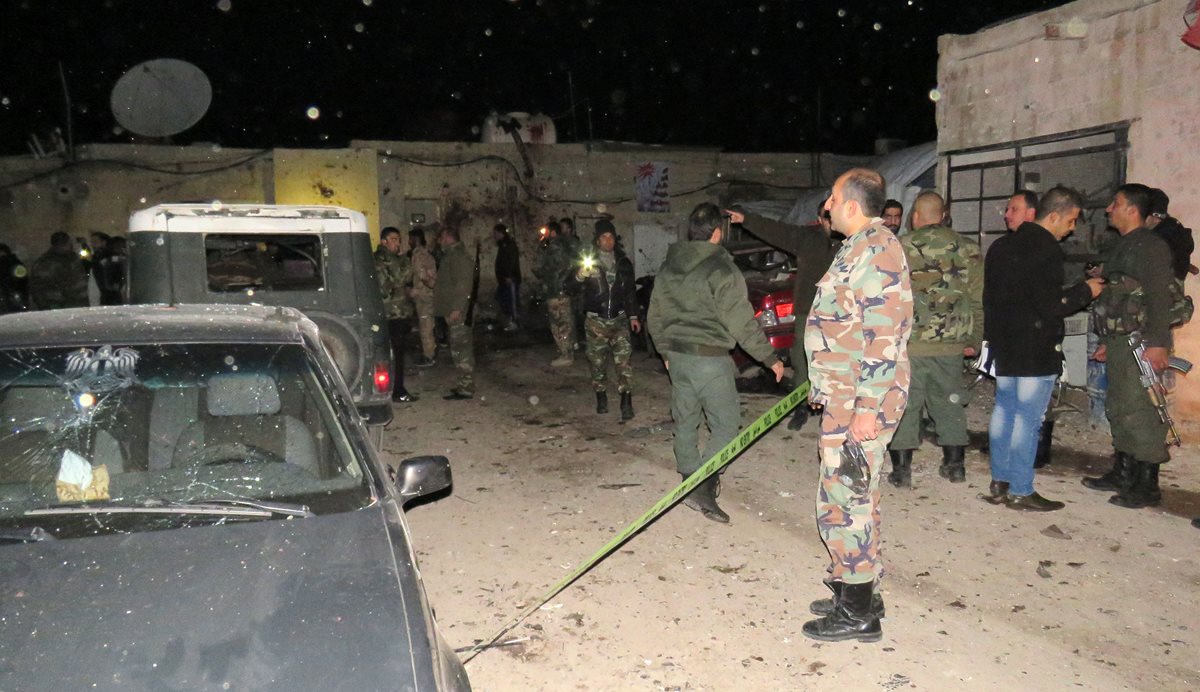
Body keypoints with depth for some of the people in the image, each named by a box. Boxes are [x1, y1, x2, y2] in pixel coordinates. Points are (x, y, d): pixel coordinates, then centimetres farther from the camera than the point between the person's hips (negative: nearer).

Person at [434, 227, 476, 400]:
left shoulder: (459, 256, -14)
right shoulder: (452, 255, 19)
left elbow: (462, 285, -22)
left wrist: (457, 309, -25)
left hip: (458, 313, -10)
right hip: (453, 312, 10)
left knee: (460, 349, -8)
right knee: (459, 349, 14)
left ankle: (466, 389, -4)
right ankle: (464, 384, 22)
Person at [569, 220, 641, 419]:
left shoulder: (623, 263, 10)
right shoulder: (589, 263, 2)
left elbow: (630, 291, 17)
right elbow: (576, 287, -6)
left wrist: (633, 315, 13)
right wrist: (581, 275, -26)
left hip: (619, 318, 1)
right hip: (596, 320, -1)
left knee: (623, 359, -11)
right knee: (598, 362, 5)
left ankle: (626, 403, -12)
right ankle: (601, 398, 22)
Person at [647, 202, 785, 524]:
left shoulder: (667, 267, 10)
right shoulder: (721, 269, -13)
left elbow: (654, 318, 17)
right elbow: (741, 323, -14)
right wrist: (770, 357, -4)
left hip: (676, 355, 7)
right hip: (709, 358, -7)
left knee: (685, 422, 15)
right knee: (726, 423, -1)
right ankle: (702, 487, -11)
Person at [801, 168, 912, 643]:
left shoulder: (877, 250, -17)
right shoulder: (860, 248, 16)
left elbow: (886, 335, -23)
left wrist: (867, 408, -25)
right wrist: (829, 386, 29)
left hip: (862, 402, -11)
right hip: (846, 397, 11)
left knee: (845, 501, -4)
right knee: (854, 497, 17)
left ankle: (857, 613, 8)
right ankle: (855, 595, 30)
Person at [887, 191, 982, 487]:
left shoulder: (900, 248, -5)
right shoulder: (968, 249, 6)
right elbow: (980, 299, 8)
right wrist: (974, 340, 16)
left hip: (908, 343, -3)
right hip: (951, 344, 4)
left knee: (904, 405, 5)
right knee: (950, 403, 17)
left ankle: (902, 470, 9)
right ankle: (955, 465, 26)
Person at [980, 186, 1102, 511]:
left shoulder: (1001, 245, 11)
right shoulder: (1046, 248, -16)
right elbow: (1050, 306, -19)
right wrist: (1085, 291, -4)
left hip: (1003, 344, 8)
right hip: (1036, 350, -8)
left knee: (1004, 410, 14)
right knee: (1028, 418, -2)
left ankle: (999, 483, 20)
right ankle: (1020, 491, 4)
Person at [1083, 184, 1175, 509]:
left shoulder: (1151, 245, -9)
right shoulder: (1121, 247, 19)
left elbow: (1159, 296, -18)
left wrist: (1158, 343, -24)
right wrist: (1107, 342, 23)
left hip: (1141, 344, -10)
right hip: (1119, 342, 10)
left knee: (1140, 412, -7)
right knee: (1119, 409, 14)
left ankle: (1146, 485, -1)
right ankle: (1122, 474, 24)